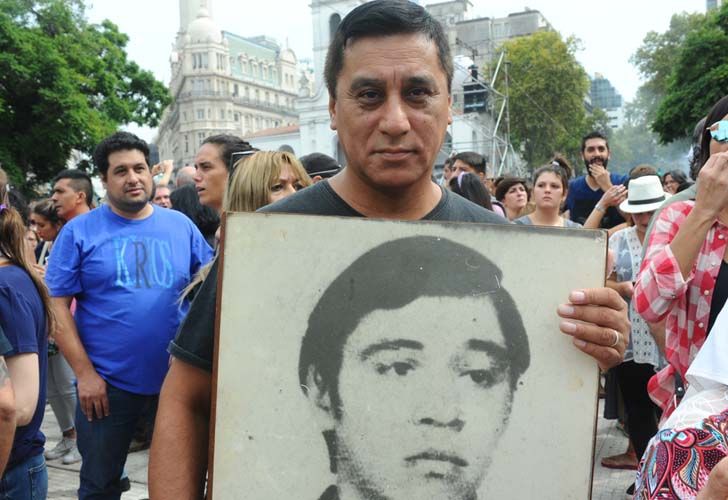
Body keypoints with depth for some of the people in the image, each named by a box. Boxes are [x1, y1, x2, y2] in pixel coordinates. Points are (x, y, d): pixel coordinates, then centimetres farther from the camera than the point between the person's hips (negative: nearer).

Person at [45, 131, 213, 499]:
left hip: (179, 380, 2)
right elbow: (57, 305, -6)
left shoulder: (181, 225, 3)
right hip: (107, 385, -2)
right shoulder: (79, 231, -4)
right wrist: (84, 372, -12)